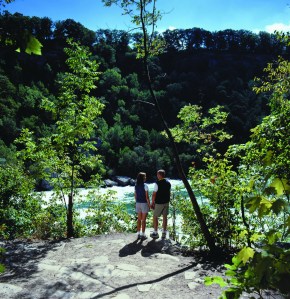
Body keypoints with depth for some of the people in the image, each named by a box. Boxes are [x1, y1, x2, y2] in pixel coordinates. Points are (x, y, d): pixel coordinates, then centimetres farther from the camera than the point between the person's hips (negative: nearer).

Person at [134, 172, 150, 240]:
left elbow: (135, 196, 7)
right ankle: (143, 235, 9)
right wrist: (149, 205, -7)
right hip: (144, 204, -6)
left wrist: (137, 203, 17)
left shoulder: (136, 185, 3)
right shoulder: (145, 185, -16)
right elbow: (147, 197, -16)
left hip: (138, 203, 6)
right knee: (143, 220, 2)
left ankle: (138, 234, 18)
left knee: (139, 219, 14)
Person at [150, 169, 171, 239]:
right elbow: (169, 192, 8)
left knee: (155, 217, 8)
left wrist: (152, 203, -7)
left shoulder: (157, 183, -17)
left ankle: (155, 233, 13)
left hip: (159, 203, -6)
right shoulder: (168, 183, 2)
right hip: (166, 202, 6)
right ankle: (164, 233, 18)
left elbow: (154, 194, -16)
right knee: (165, 217, 12)